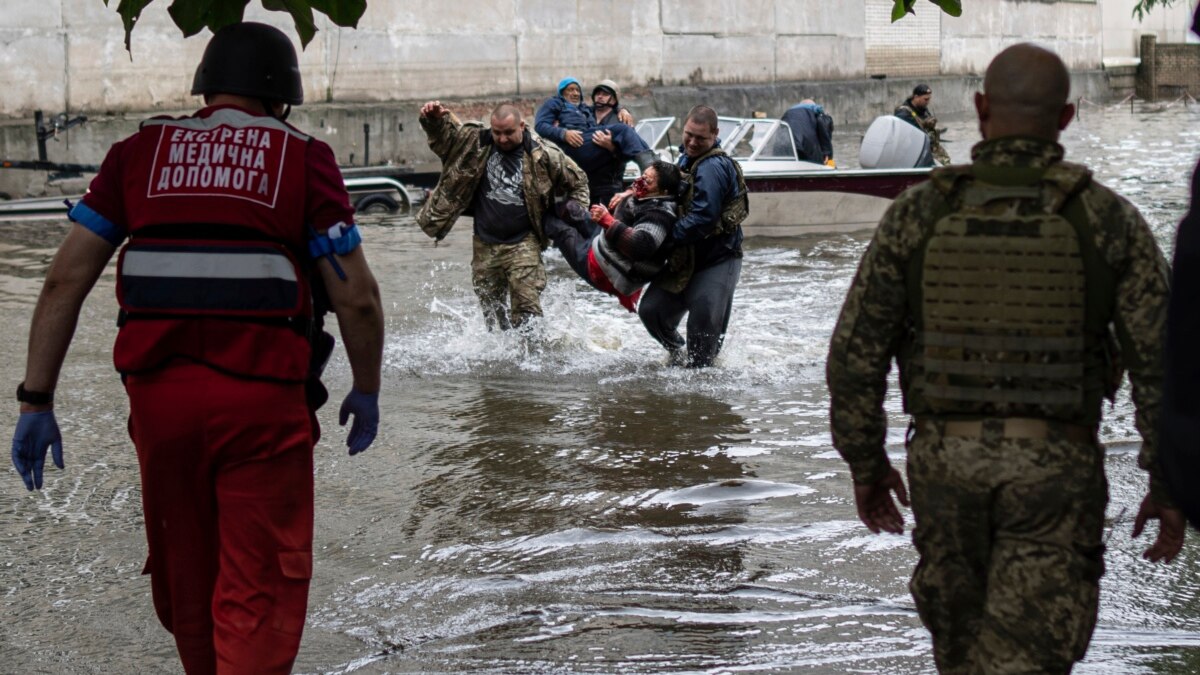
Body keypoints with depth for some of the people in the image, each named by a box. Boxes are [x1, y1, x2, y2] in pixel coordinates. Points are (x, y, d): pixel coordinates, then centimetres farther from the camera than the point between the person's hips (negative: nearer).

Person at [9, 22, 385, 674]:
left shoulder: (141, 150, 10)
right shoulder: (303, 157, 3)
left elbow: (65, 279, 5)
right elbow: (357, 297, 0)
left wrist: (35, 401, 7)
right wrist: (366, 391, 15)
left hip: (158, 394, 3)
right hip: (262, 399, -3)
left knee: (186, 582, 20)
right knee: (259, 593, 3)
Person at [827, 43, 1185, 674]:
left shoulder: (917, 213, -4)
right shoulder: (1109, 219, -6)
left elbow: (855, 354, -3)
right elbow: (1162, 359, -9)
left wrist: (865, 464, 10)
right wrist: (1168, 485, 0)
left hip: (947, 463, 2)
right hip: (1055, 472, -2)